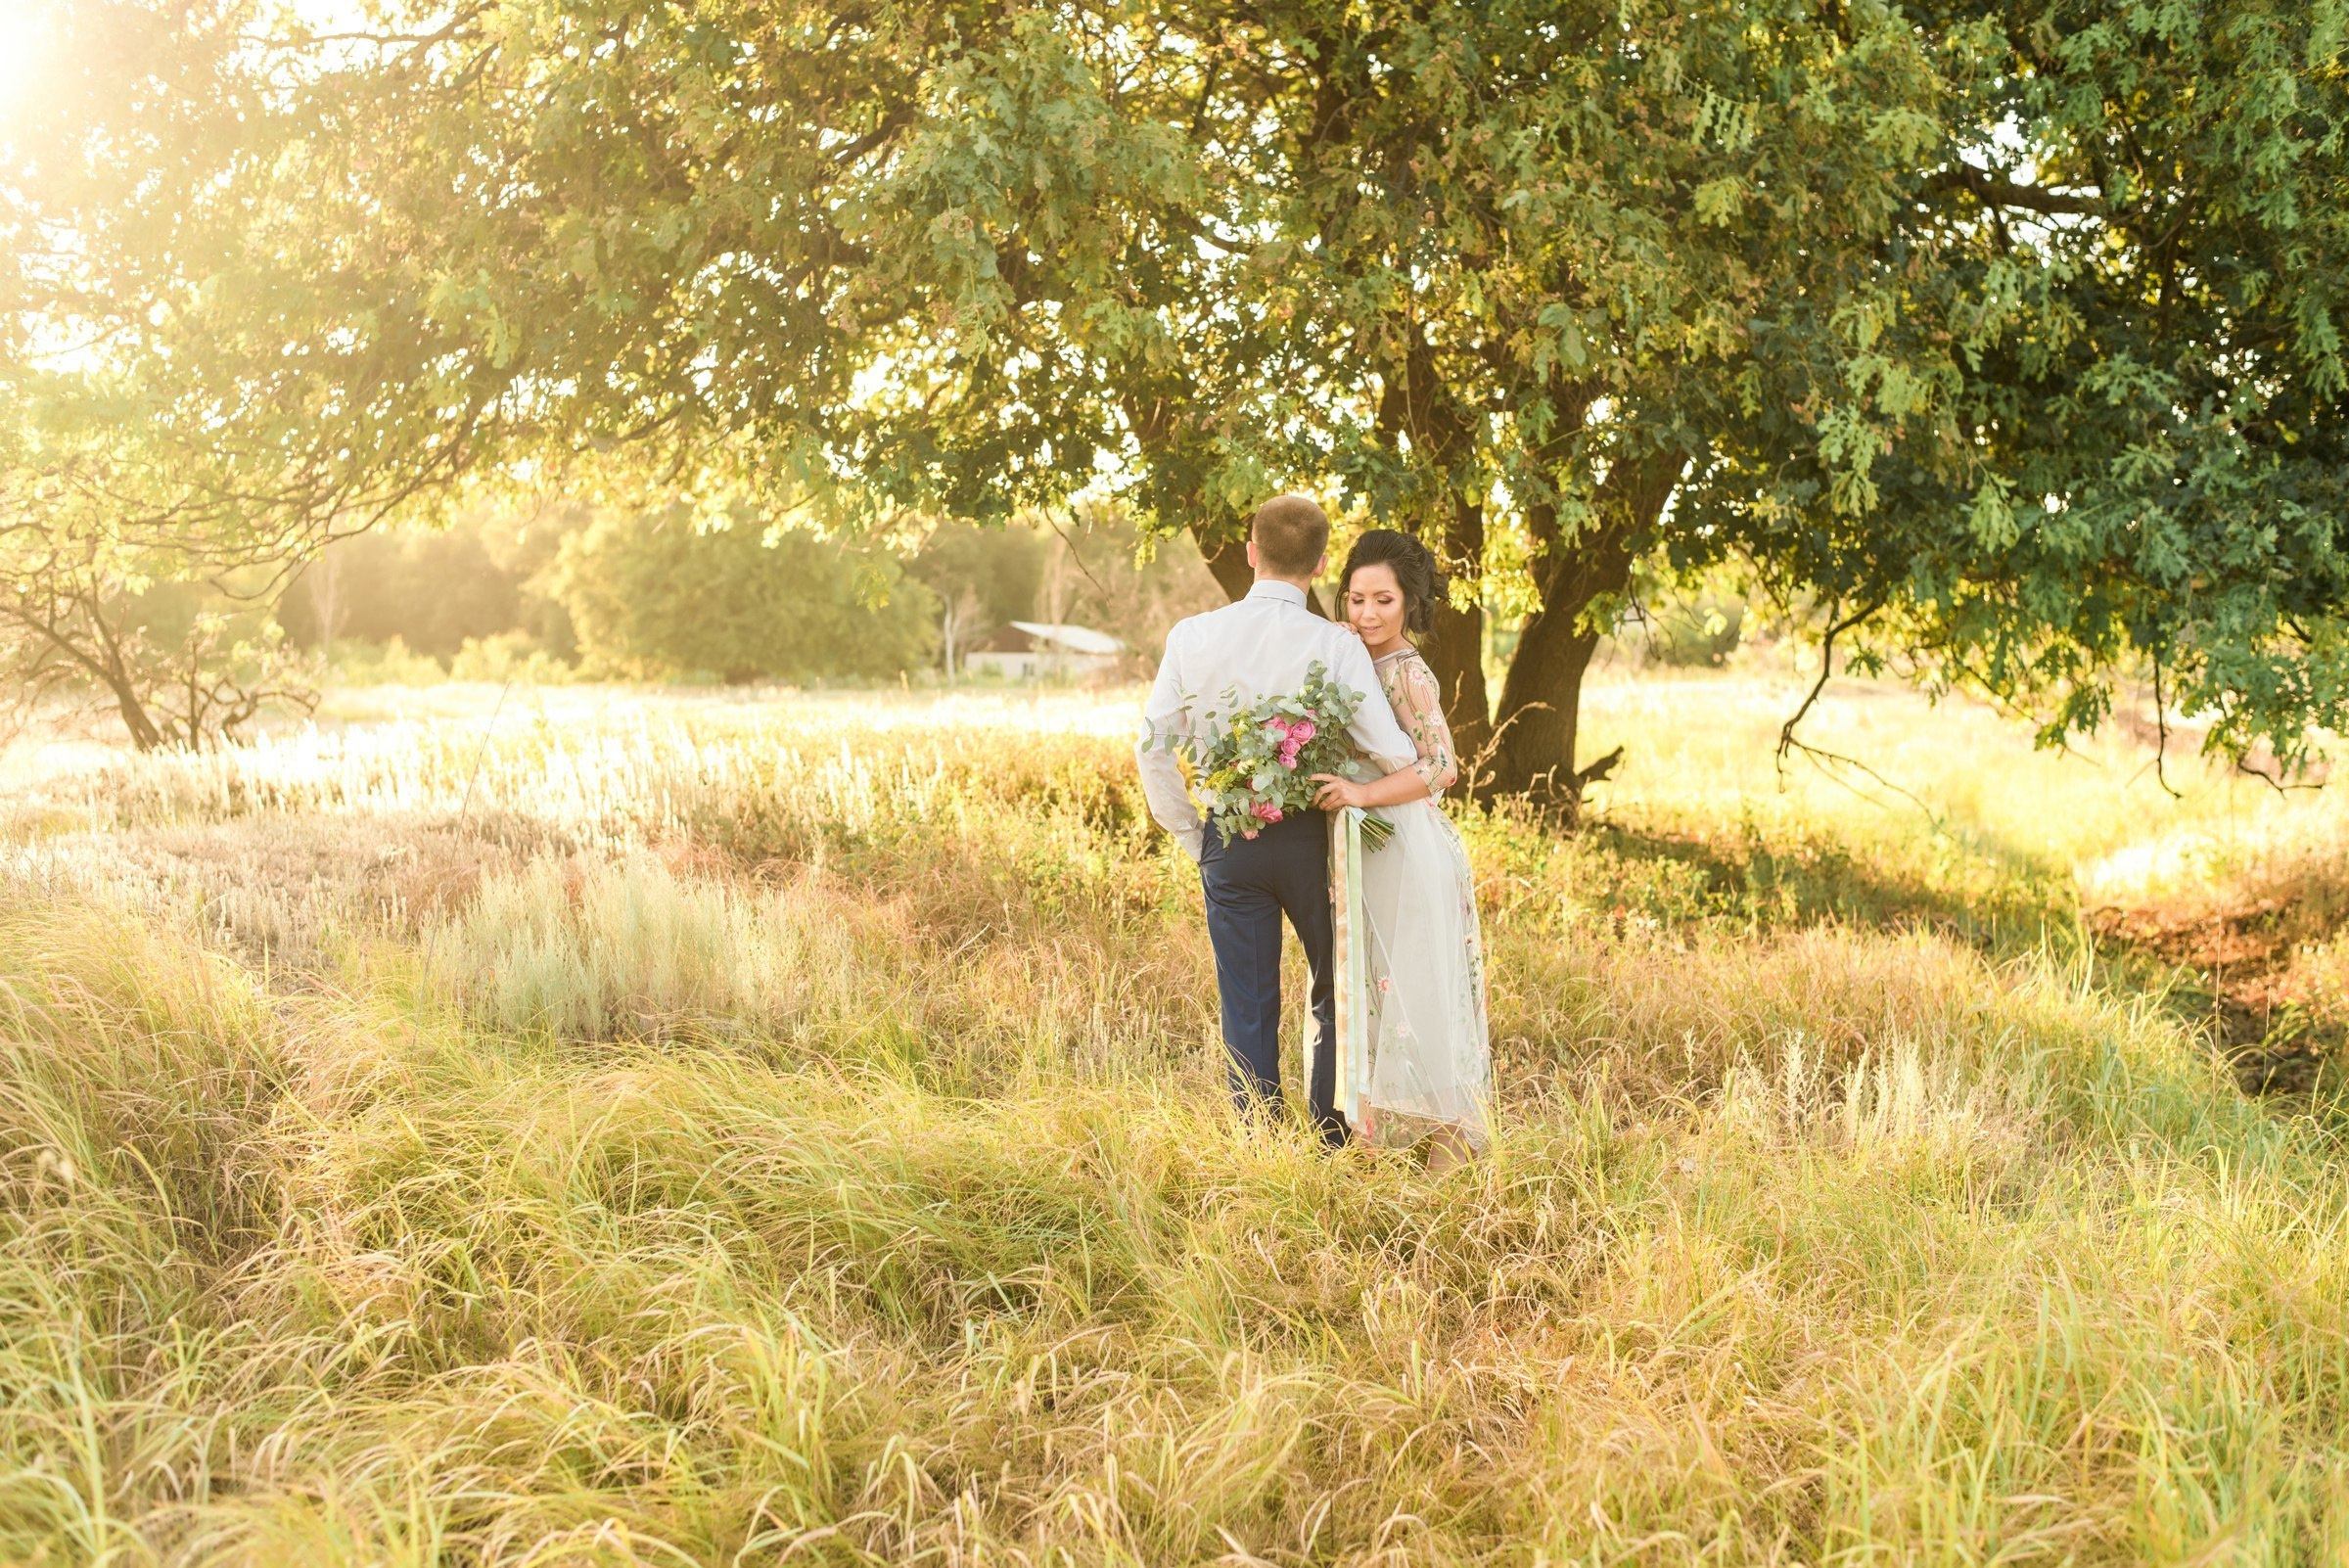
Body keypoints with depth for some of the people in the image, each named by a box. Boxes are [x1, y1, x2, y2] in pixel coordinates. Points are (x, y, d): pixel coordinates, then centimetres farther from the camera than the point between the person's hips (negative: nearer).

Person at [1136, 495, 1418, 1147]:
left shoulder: (1192, 636, -5)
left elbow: (1152, 745, -1)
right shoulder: (1335, 645, -12)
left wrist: (1190, 834, 10)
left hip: (1229, 842, 2)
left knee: (1247, 1007, 12)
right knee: (1334, 994, 17)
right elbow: (1392, 753, -14)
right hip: (1312, 836, -2)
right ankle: (1330, 1141, 21)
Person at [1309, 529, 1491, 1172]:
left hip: (1410, 850, -9)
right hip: (1370, 849, 9)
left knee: (1416, 986, -2)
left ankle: (1449, 1129, 9)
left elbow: (1441, 767, -21)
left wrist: (1361, 793, -28)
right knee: (1377, 988, 14)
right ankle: (1388, 1123, 24)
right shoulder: (1357, 663, 10)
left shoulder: (1407, 672, -15)